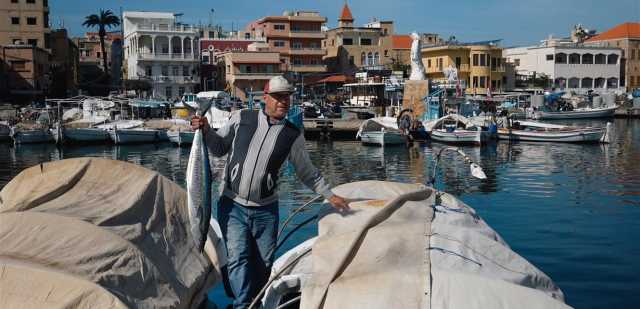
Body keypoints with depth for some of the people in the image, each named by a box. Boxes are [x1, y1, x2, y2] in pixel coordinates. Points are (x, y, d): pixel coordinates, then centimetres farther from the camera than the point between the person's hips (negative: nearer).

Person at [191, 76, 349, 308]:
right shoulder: (241, 119, 1)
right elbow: (219, 148, 12)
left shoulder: (293, 135, 2)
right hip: (232, 206, -1)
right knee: (238, 258, -13)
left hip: (266, 210, 1)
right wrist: (206, 130, -5)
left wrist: (330, 195, 10)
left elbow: (307, 172, 13)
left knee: (263, 264, 7)